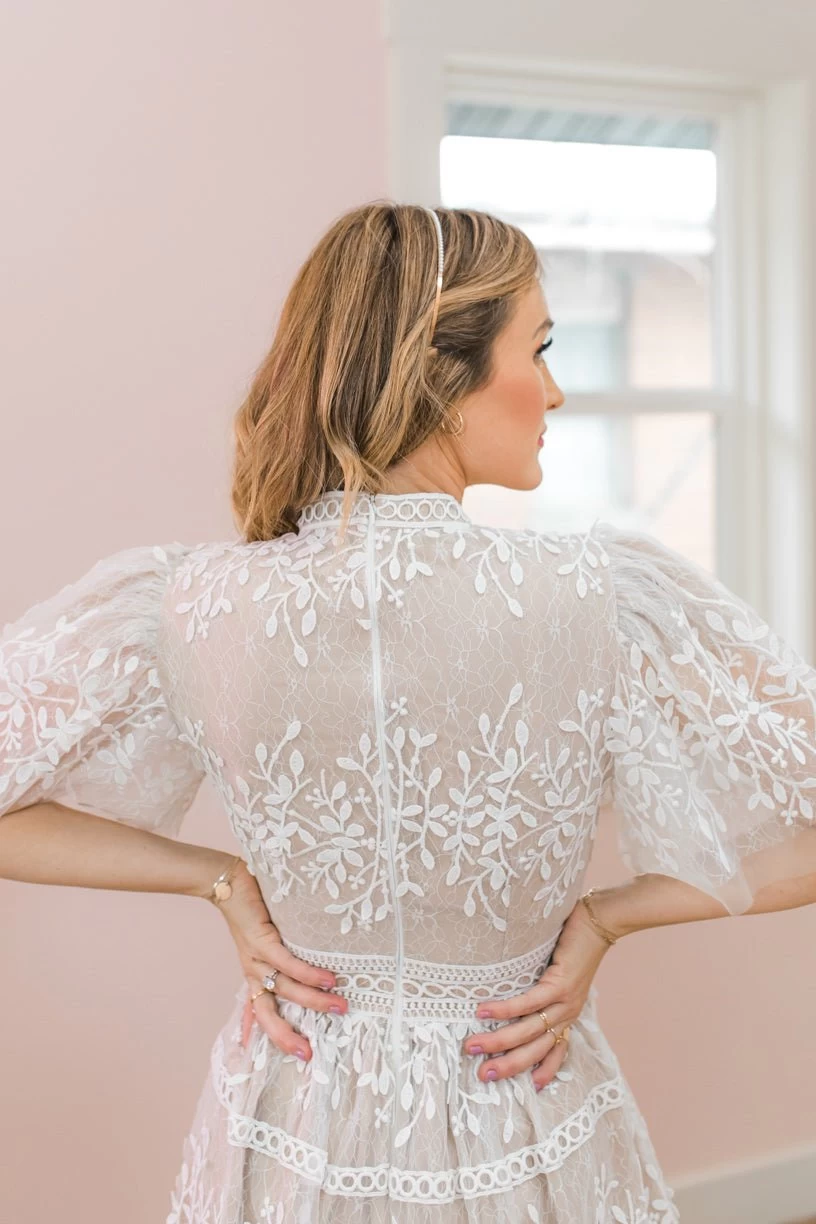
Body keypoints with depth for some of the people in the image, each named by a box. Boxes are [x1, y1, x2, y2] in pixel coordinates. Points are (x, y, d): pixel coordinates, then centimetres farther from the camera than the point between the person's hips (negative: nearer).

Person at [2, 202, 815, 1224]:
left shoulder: (194, 609, -18)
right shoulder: (607, 597, -23)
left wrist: (224, 881, -5)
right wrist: (601, 917, -8)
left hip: (292, 1137, 2)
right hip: (523, 1140, -1)